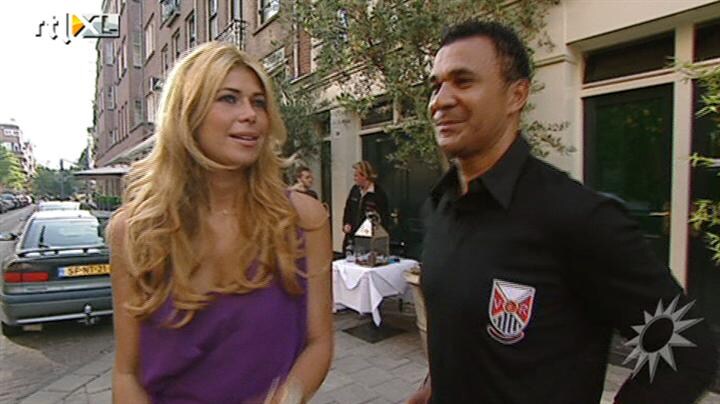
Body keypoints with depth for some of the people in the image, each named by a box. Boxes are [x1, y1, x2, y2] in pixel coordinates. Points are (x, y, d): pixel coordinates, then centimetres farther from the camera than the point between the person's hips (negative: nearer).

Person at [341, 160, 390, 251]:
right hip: (351, 237, 6)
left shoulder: (379, 194, -11)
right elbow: (347, 209, 19)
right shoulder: (355, 190, 6)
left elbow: (384, 217, -8)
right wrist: (346, 224, 5)